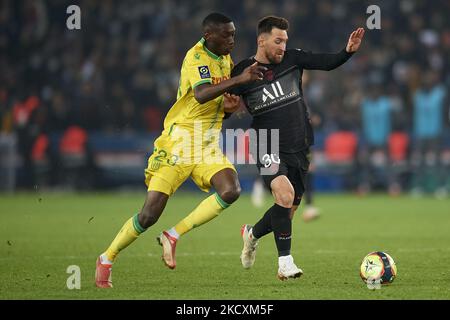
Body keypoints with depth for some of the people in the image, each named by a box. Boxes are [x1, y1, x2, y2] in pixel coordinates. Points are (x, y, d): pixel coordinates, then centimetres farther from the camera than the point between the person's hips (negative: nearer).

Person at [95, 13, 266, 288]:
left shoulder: (226, 60, 10)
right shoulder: (196, 57, -15)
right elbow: (201, 94, -34)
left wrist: (230, 105, 0)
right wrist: (239, 80, -39)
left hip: (209, 145, 7)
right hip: (179, 142, -7)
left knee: (231, 190, -22)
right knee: (150, 215, -7)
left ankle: (173, 236, -9)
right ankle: (107, 259, 15)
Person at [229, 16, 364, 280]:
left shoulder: (293, 58, 2)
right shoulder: (243, 72, -4)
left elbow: (328, 63, -6)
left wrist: (348, 51, -23)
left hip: (298, 149, 4)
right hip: (269, 149, -4)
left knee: (288, 210, 9)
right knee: (285, 193, -28)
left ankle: (252, 234, 40)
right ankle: (285, 262, -21)